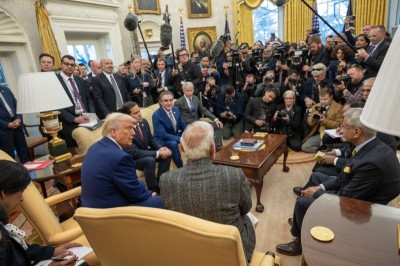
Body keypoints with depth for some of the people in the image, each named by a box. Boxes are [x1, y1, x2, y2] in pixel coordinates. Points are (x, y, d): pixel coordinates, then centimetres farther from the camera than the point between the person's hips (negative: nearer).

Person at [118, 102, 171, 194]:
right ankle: (154, 189, -14)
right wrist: (158, 153, -30)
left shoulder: (144, 122, -7)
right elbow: (134, 153, -30)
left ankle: (160, 182, 1)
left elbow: (151, 140, 5)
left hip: (145, 153, 7)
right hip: (130, 158, -7)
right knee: (150, 160, -34)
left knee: (167, 154, -10)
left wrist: (161, 149, -16)